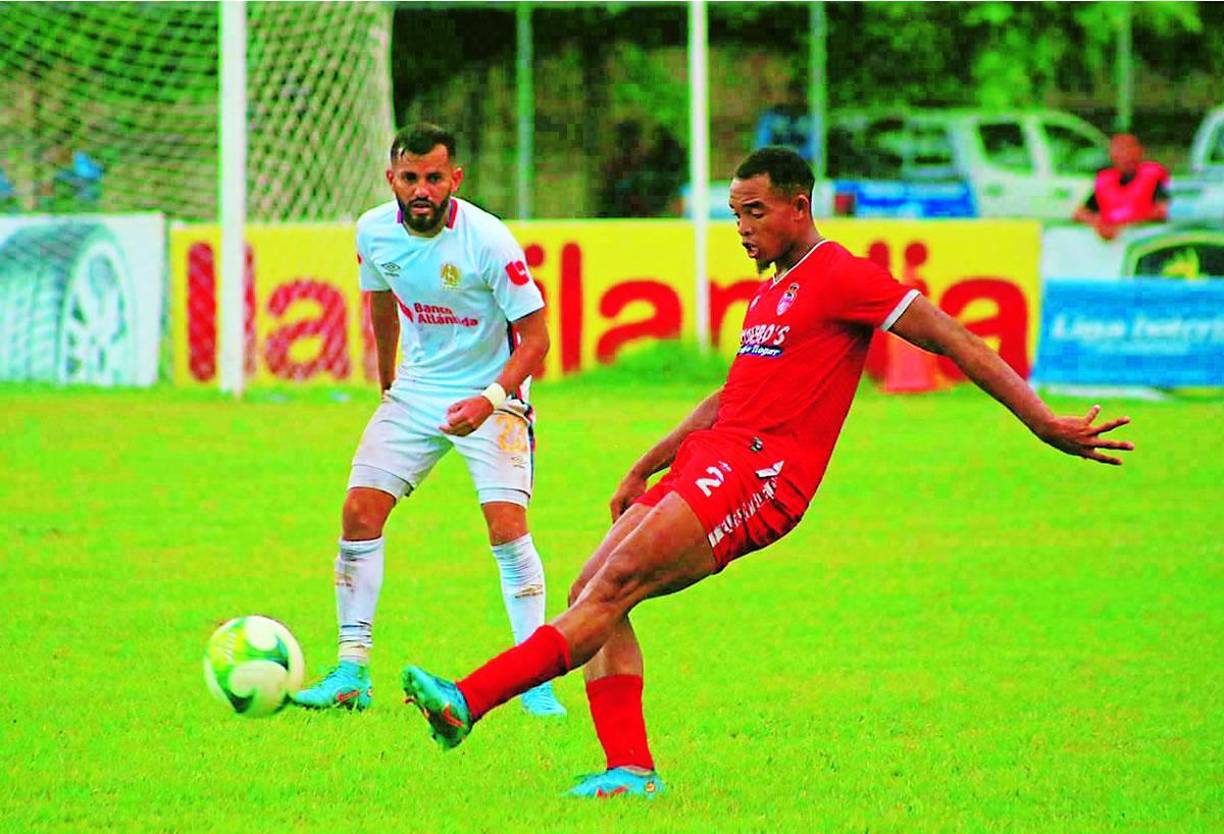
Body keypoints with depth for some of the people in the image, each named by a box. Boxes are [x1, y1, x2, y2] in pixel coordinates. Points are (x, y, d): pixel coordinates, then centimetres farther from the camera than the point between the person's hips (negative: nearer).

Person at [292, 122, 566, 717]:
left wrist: (489, 400, -30)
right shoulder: (375, 232, -7)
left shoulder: (487, 241, -22)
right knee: (359, 510, -6)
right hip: (416, 389, 5)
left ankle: (536, 680, -10)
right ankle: (352, 674, 3)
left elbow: (535, 336, -17)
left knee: (506, 523, -19)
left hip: (491, 395, -5)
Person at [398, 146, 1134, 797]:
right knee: (591, 592, -3)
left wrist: (1047, 425, -11)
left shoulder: (842, 277, -4)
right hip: (712, 460, 10)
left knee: (617, 583, -21)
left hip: (760, 471, -10)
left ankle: (468, 701, -31)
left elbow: (957, 343, -6)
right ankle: (631, 768, -10)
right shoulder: (772, 292, 25)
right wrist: (644, 470, 33)